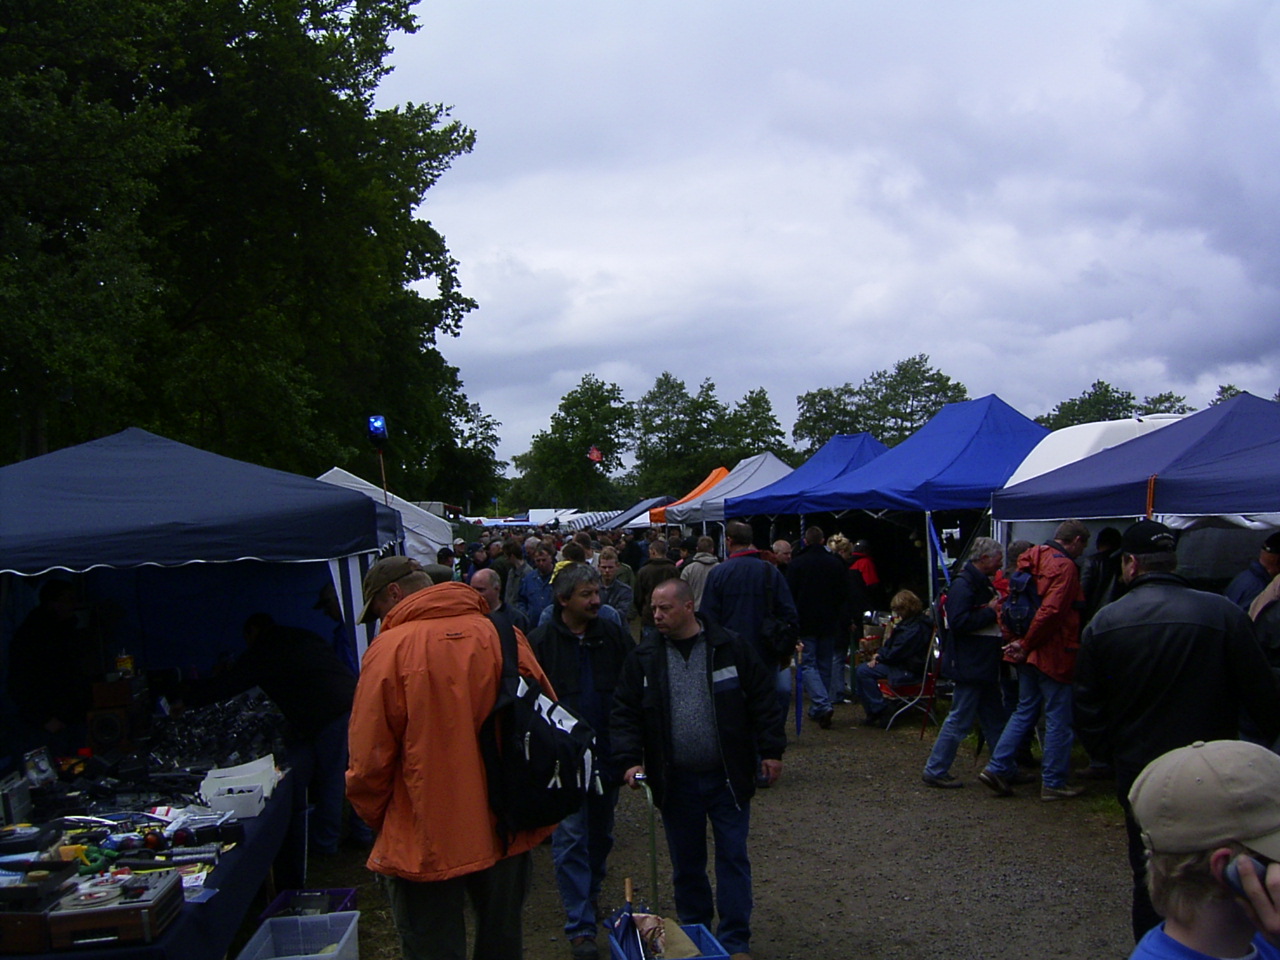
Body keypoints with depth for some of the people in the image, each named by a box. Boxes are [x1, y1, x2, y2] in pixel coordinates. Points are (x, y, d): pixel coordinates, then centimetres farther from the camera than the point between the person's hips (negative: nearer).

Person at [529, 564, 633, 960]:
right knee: (570, 838, -5)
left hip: (606, 753, 4)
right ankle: (580, 925, -1)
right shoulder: (541, 642, -7)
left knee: (600, 834, 17)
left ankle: (589, 897, 37)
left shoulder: (614, 637, 2)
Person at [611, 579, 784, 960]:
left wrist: (771, 751, -2)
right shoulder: (643, 658, 0)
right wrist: (630, 760, -10)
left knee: (733, 858, 5)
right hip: (675, 782, 2)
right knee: (686, 864, 13)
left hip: (728, 778, -2)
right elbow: (625, 714, 1)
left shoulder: (731, 649, -5)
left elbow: (763, 700, 0)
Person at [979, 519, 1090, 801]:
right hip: (1054, 654, -8)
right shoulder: (1065, 566, -15)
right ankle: (1054, 783, 9)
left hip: (1031, 653, 8)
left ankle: (997, 767, 12)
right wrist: (1026, 645, -16)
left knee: (1024, 712, 16)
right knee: (1058, 719, 2)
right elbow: (1051, 611, -25)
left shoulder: (1032, 560, 11)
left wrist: (1018, 641, 7)